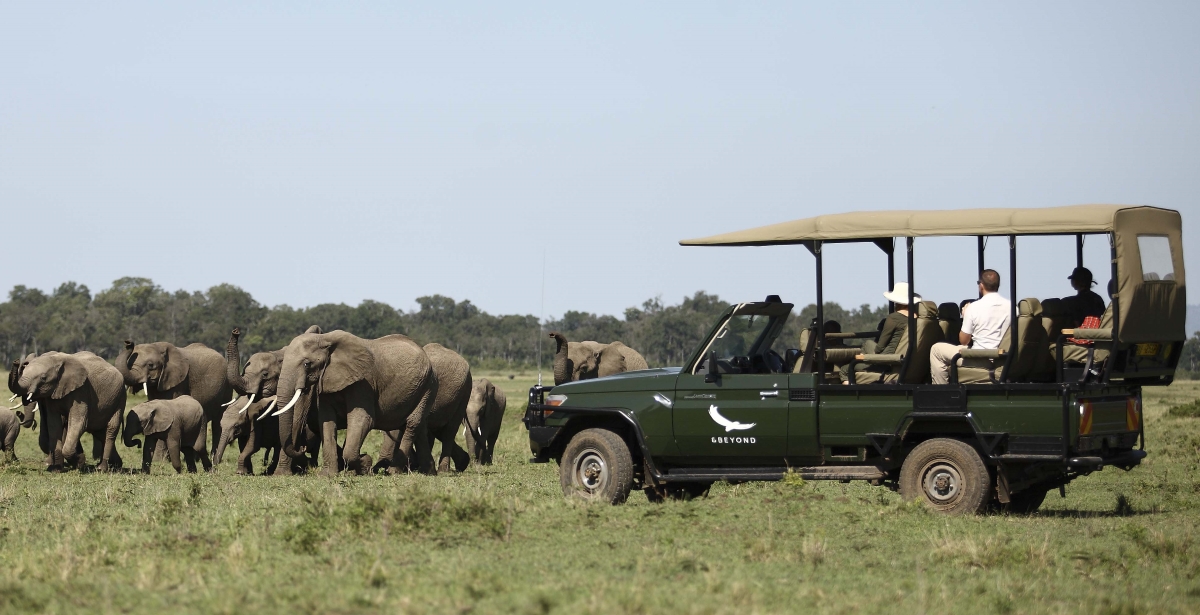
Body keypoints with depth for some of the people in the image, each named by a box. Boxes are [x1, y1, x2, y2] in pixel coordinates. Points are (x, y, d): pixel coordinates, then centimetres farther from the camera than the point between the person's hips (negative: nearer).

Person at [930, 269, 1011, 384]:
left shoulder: (974, 307, -14)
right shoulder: (1010, 306, -2)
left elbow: (963, 340, -5)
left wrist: (965, 317, 11)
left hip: (980, 361, -6)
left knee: (936, 349, 6)